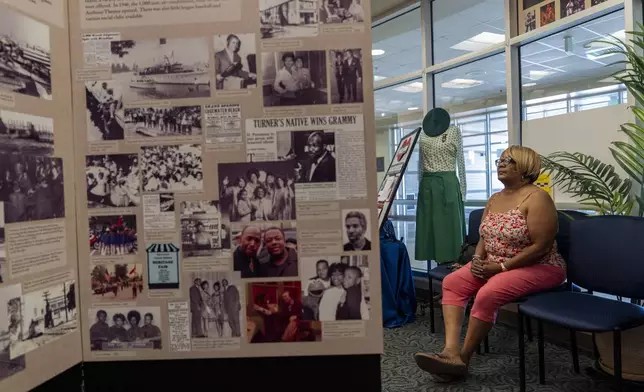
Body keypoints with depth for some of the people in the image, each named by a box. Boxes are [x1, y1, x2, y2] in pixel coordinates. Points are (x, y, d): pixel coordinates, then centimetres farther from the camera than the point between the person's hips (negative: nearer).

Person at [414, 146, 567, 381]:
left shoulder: (536, 198, -14)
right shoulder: (494, 199, 11)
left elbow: (541, 247, -19)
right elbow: (484, 238, 15)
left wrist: (502, 267, -20)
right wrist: (478, 259, -6)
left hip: (538, 268, -8)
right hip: (495, 265, 8)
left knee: (487, 295, -31)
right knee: (452, 282, -11)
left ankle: (464, 357, -12)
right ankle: (451, 351, -22)